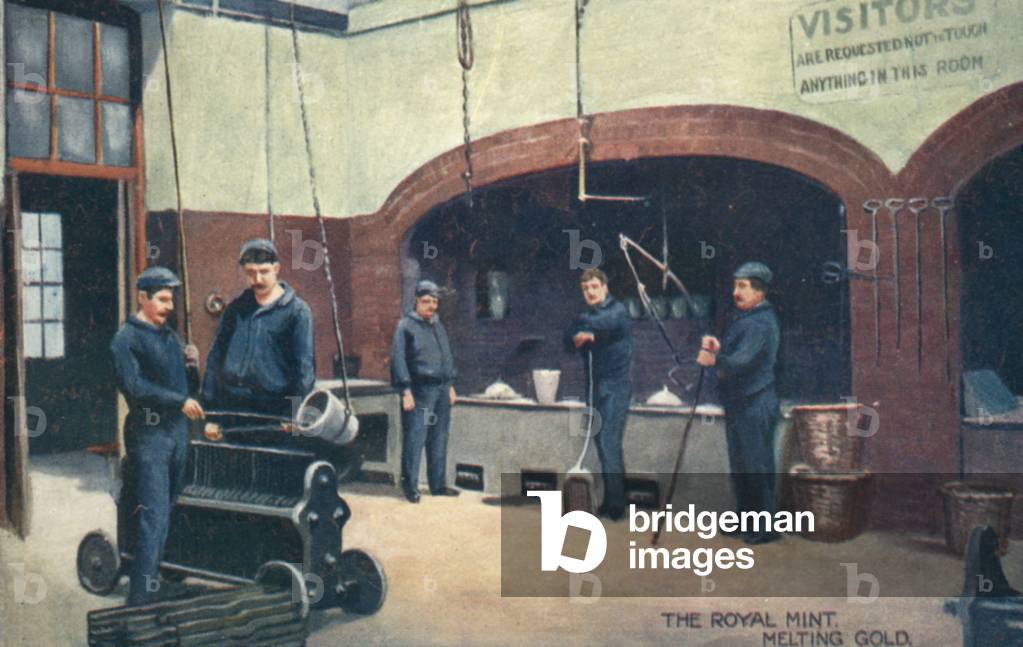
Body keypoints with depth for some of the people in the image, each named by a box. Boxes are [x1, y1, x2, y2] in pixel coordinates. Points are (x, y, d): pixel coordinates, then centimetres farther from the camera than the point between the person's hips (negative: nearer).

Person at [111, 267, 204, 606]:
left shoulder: (171, 336, 19)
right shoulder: (126, 339, -4)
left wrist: (192, 365, 1)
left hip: (177, 430, 7)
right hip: (148, 434, -7)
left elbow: (189, 388, 21)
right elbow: (134, 386, -18)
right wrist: (180, 401, -21)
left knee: (170, 509, 11)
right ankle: (140, 600, -11)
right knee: (153, 517, -12)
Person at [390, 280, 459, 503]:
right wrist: (406, 391, -14)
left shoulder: (438, 326, 19)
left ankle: (438, 484, 19)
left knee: (439, 439, 11)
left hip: (441, 391, 7)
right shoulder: (405, 326, -4)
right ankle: (410, 486, 0)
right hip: (419, 391, -7)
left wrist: (451, 386, 20)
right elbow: (398, 359, -9)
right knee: (414, 439, -8)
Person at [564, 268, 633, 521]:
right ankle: (613, 500, 19)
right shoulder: (589, 316, 16)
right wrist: (578, 338, -15)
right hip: (595, 385, 8)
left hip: (615, 386, -8)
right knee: (604, 444, 11)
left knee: (609, 443, -13)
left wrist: (582, 323, -11)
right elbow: (569, 340, 7)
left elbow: (606, 322, -27)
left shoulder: (617, 310, -7)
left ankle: (615, 504, -9)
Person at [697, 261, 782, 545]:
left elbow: (741, 362, -31)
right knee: (740, 465, 18)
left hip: (754, 406, -11)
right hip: (740, 404, 11)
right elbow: (737, 354, 19)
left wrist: (714, 359, -23)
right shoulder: (745, 318, 16)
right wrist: (719, 347, 2)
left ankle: (767, 527, 3)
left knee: (756, 467, -5)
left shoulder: (759, 324, -18)